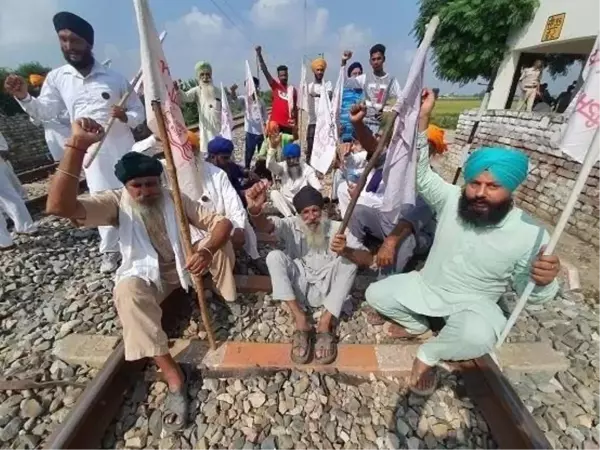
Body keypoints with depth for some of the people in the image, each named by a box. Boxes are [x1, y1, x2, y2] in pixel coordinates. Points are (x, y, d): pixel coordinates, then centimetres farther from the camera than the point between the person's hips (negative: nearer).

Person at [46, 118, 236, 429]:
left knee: (221, 240, -20)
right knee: (128, 290, -37)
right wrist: (77, 146, -39)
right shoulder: (115, 202, -13)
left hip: (184, 265, 2)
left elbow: (222, 222, -17)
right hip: (146, 277, -1)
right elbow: (58, 206, -33)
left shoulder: (176, 200, -10)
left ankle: (228, 301, -3)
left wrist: (207, 250, -39)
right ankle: (172, 375, -35)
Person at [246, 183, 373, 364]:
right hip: (298, 288, 0)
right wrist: (255, 209, -53)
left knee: (350, 258, -24)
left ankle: (325, 323, -23)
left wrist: (346, 251, -39)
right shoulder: (291, 225, -7)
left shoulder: (336, 228, -7)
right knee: (274, 256, -24)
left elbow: (368, 259, -16)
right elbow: (264, 225, -29)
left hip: (325, 290, 0)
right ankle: (300, 321, -25)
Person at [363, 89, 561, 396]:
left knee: (478, 337, -36)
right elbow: (420, 174, -18)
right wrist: (423, 118, -27)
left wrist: (544, 281, -35)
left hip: (473, 302, -2)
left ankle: (429, 355, -2)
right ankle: (416, 324, 23)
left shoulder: (531, 234, -17)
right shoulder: (451, 199, -12)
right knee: (375, 295, -4)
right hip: (426, 286, 3)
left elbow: (529, 293, -9)